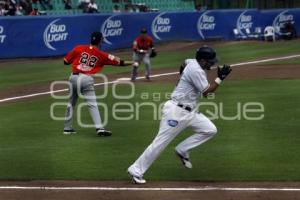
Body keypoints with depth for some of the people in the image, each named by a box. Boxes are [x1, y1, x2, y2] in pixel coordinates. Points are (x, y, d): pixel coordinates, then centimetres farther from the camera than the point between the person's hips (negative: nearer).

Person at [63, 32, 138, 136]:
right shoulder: (101, 55, 5)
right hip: (87, 79, -2)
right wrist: (131, 63, 21)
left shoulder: (78, 49, 6)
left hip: (74, 77, 2)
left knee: (71, 103, 17)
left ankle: (67, 128, 23)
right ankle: (99, 128, -11)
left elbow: (66, 61, 9)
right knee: (92, 104, 0)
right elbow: (119, 62, 9)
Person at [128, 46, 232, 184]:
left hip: (188, 112, 10)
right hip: (176, 111, -10)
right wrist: (220, 78, -13)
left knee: (210, 130, 1)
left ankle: (182, 151, 9)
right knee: (161, 142, -8)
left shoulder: (192, 63, 8)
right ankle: (136, 171, -1)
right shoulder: (196, 70, -19)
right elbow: (207, 91, -17)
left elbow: (184, 63, 33)